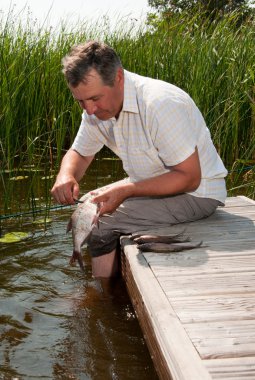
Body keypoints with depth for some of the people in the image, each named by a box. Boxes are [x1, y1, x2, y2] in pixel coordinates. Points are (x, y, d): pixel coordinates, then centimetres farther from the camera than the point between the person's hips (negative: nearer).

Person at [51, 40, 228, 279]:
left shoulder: (160, 103, -29)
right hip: (150, 185, 9)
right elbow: (79, 153, 9)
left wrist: (127, 191, -31)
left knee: (102, 223, -19)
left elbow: (189, 178, -27)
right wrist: (66, 175, -15)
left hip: (196, 193, -8)